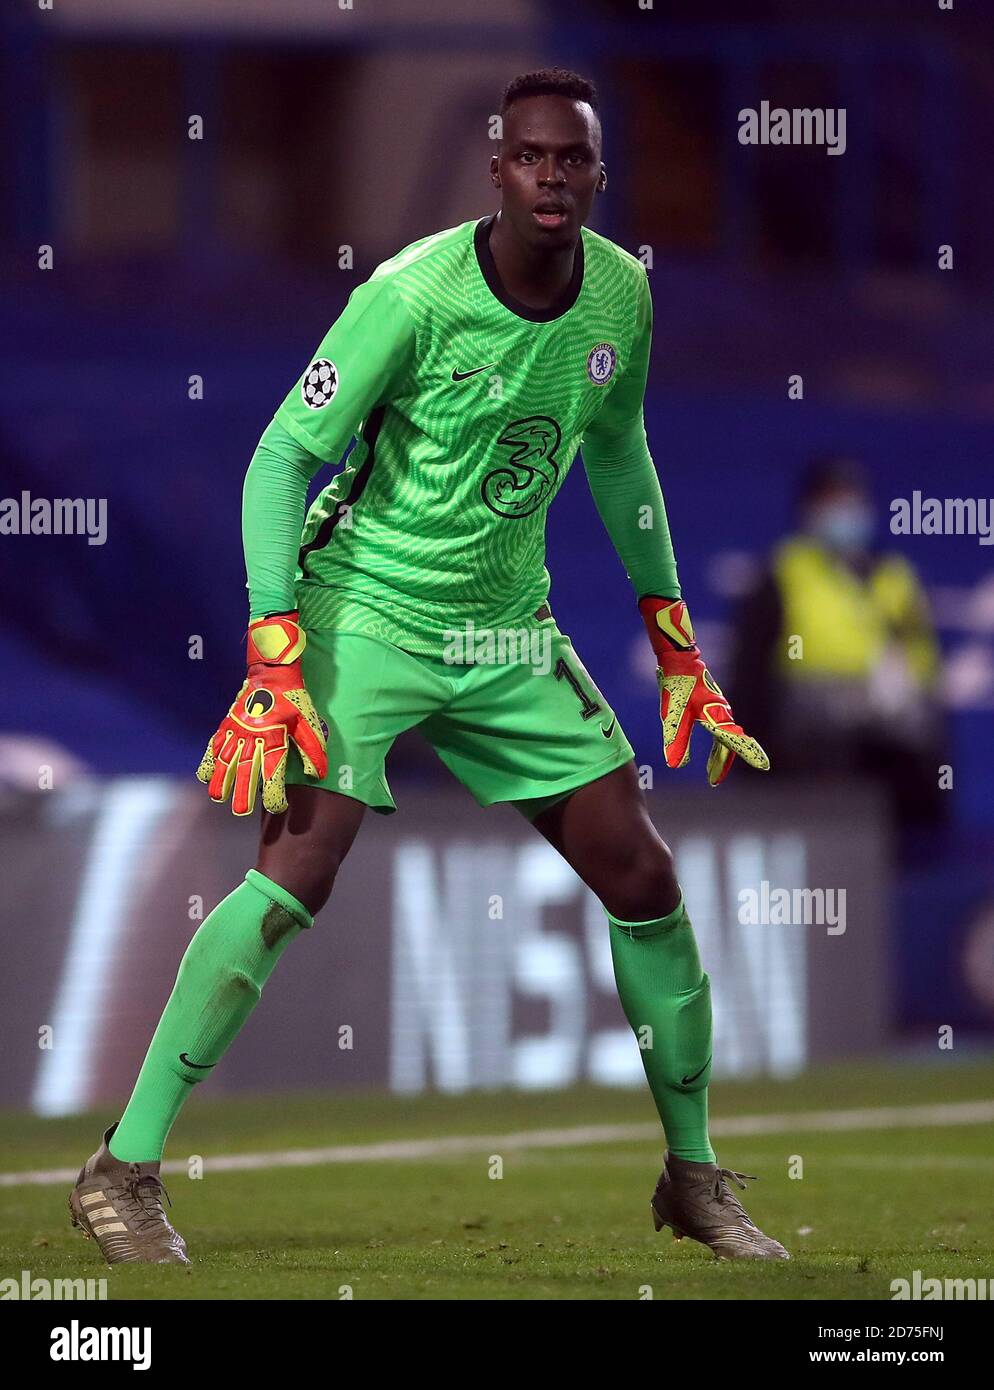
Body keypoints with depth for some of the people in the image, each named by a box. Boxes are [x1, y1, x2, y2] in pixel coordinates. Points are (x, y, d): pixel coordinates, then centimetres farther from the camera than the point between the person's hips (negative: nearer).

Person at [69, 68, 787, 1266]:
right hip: (366, 613, -6)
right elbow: (280, 459, -16)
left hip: (511, 630, 6)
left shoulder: (620, 295, -1)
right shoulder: (416, 295, -20)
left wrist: (673, 642, 19)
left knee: (643, 880, 4)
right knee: (293, 876, -21)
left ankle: (695, 1176, 21)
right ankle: (123, 1170, -16)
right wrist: (275, 662, -23)